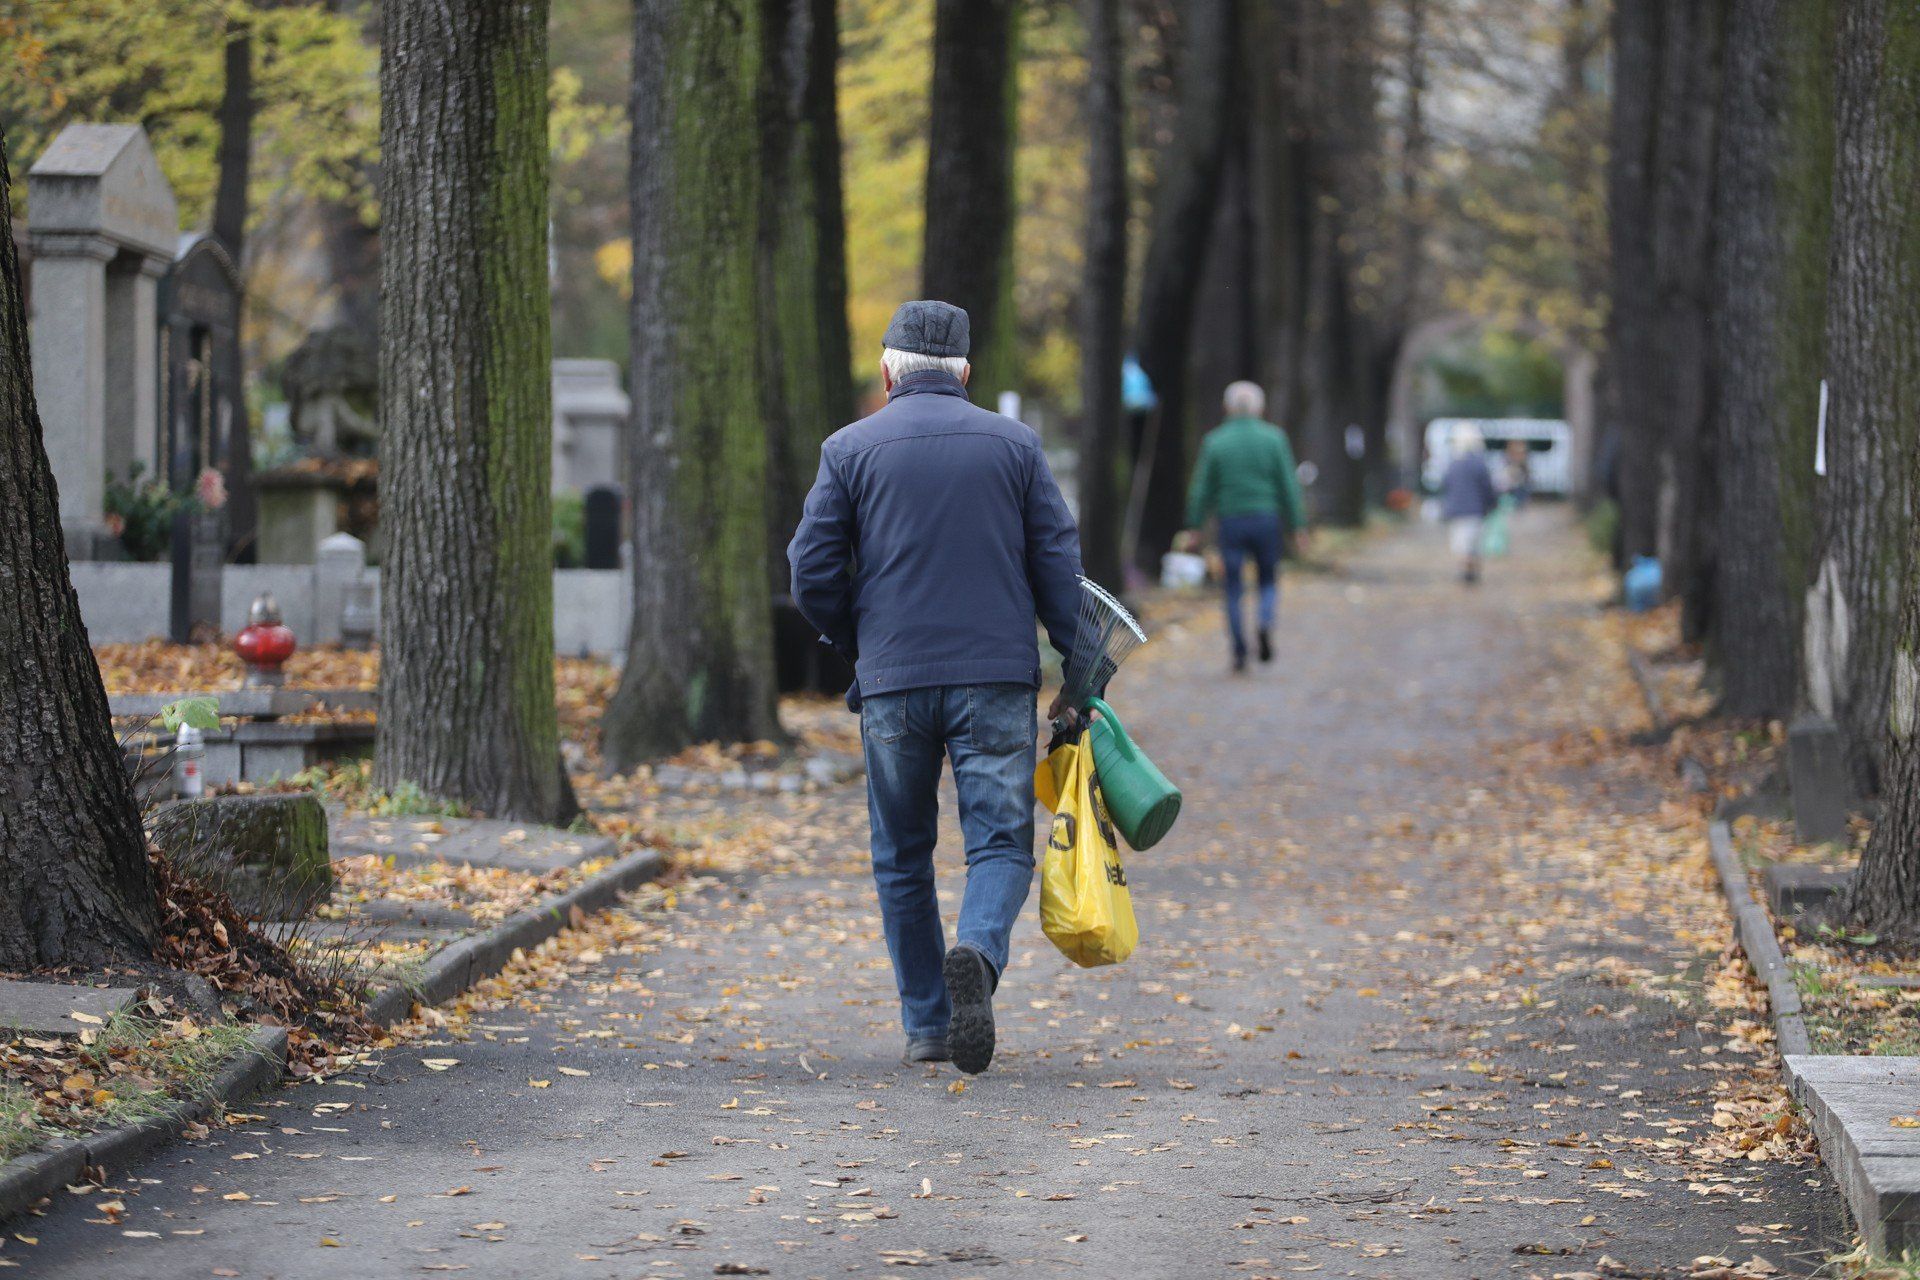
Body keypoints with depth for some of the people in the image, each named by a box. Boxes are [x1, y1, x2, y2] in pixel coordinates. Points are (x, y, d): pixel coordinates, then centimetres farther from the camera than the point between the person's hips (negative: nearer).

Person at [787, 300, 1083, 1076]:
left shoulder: (851, 450, 3)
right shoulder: (1013, 445, 5)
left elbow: (813, 574, 1)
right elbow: (1058, 567, 3)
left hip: (893, 683, 0)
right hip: (997, 680, 0)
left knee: (903, 857, 12)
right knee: (1000, 843, 1)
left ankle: (927, 1024, 13)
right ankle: (978, 953, -29)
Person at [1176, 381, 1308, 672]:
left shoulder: (1214, 441, 0)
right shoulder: (1274, 438, -1)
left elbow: (1202, 489, 1)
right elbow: (1289, 486, -2)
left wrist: (1194, 528, 8)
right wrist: (1297, 528, 3)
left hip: (1231, 520, 0)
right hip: (1267, 519, 0)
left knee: (1233, 590, 8)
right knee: (1268, 581, 14)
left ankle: (1240, 651, 2)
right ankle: (1266, 624, -14)